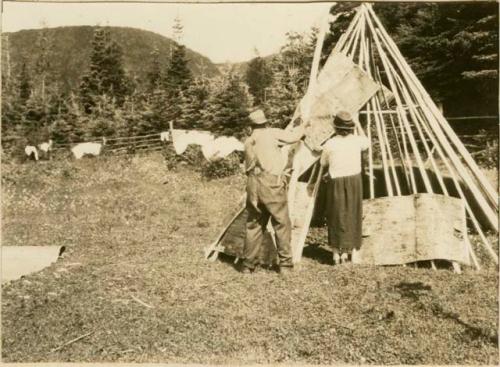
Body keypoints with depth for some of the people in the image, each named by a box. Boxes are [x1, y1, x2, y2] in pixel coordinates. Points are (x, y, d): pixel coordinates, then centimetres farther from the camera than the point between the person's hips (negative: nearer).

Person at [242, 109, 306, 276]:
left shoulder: (248, 142, 18)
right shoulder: (271, 133, 2)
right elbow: (292, 136, 4)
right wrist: (302, 127, 26)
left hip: (253, 185, 5)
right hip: (271, 183, -5)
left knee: (254, 225, 12)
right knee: (282, 224, 4)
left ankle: (248, 264, 16)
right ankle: (285, 264, 6)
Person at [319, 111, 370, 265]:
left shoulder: (330, 144, -11)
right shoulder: (357, 140, -3)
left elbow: (323, 163, 5)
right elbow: (367, 142, 21)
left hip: (336, 182, -2)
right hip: (354, 180, 2)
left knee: (336, 216, 8)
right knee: (353, 215, 13)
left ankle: (337, 251, 11)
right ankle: (352, 249, 22)